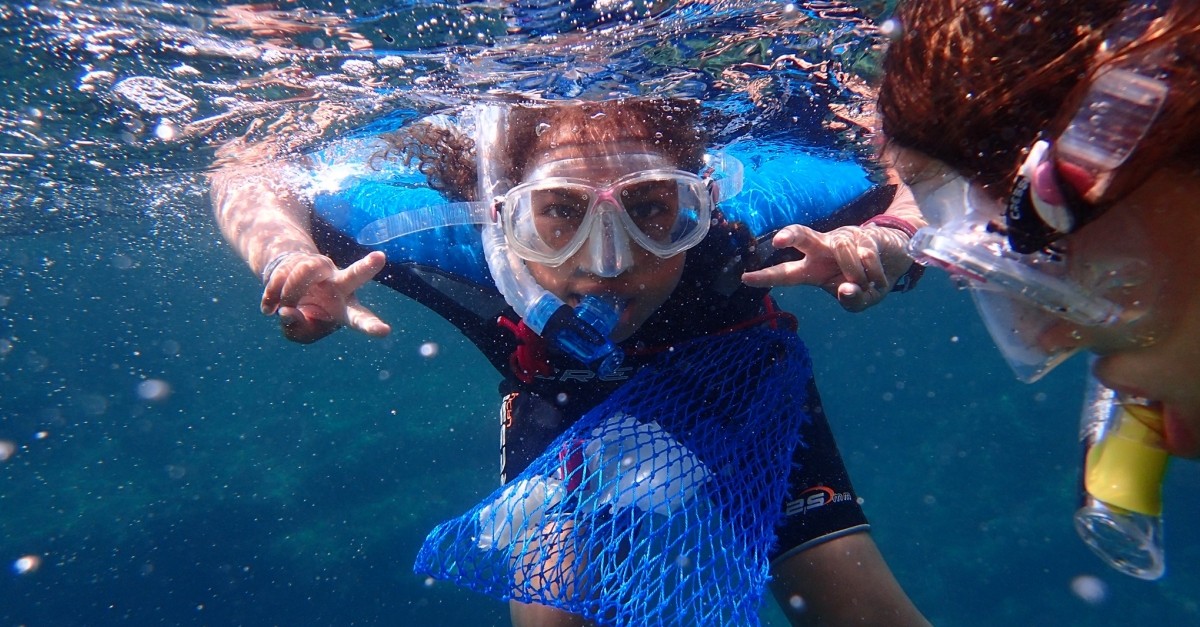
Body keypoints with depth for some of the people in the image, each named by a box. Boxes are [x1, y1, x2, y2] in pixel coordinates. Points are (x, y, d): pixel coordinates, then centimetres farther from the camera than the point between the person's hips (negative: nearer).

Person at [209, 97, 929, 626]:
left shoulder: (745, 217, -39)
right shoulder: (464, 240, -37)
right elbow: (250, 184, -22)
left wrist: (881, 245, -44)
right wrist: (290, 260, -45)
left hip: (739, 385, 1)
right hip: (567, 405, 0)